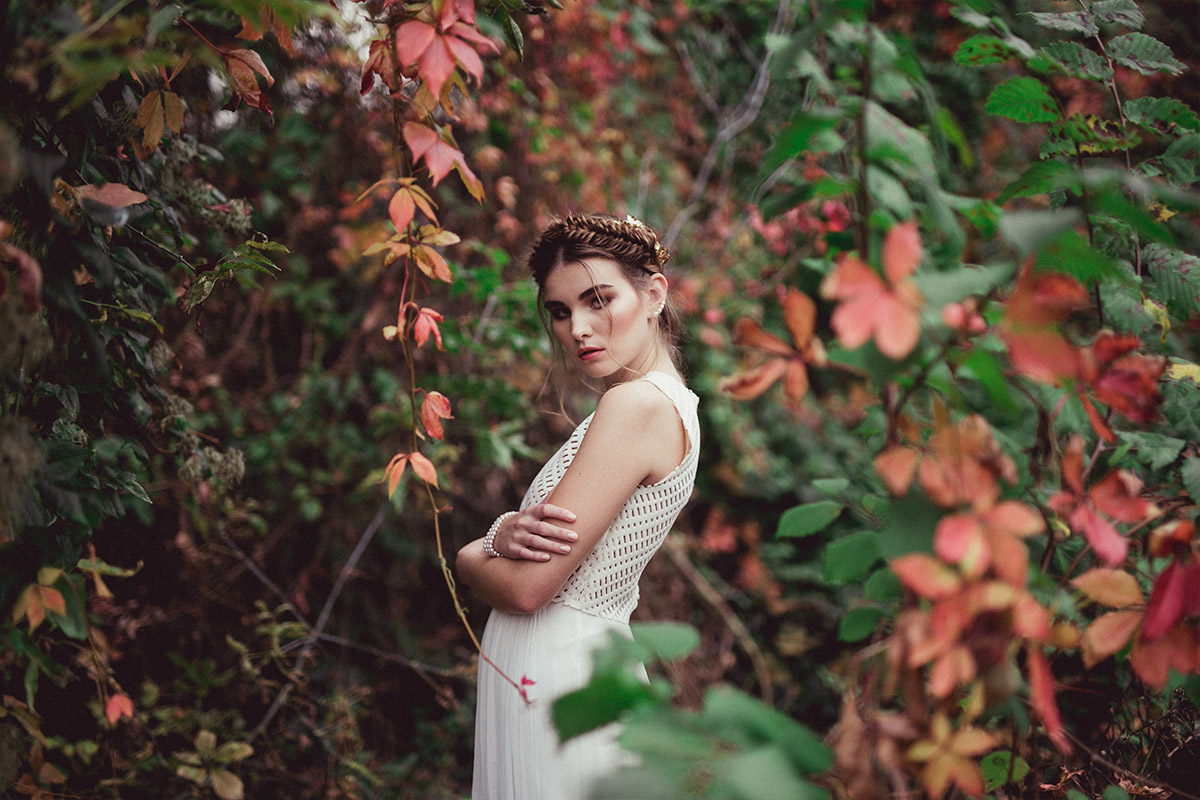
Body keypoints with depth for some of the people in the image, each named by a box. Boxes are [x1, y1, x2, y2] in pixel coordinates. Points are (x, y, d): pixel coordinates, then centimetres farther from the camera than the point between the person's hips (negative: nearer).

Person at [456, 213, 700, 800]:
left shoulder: (638, 404, -20)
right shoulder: (662, 401, 10)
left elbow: (528, 587, -23)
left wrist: (468, 554, -1)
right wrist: (507, 533, -13)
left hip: (553, 678, -9)